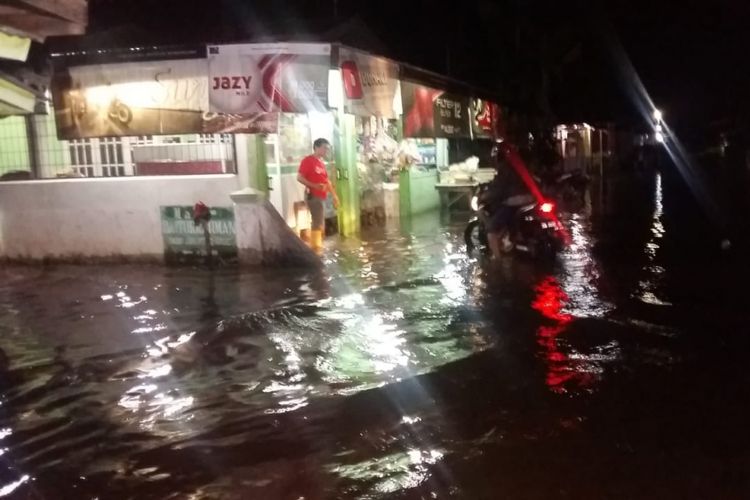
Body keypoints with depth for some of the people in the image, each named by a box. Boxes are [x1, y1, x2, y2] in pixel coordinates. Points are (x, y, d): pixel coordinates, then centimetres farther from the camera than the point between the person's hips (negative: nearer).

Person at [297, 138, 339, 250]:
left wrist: (334, 195, 20)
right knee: (318, 223, -12)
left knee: (320, 223, 12)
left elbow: (326, 181, 25)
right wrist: (314, 186, -26)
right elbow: (299, 177, -15)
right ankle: (315, 249, -10)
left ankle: (316, 247, 19)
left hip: (321, 196, 9)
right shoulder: (308, 160, -8)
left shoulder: (321, 163, 19)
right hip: (313, 196, -9)